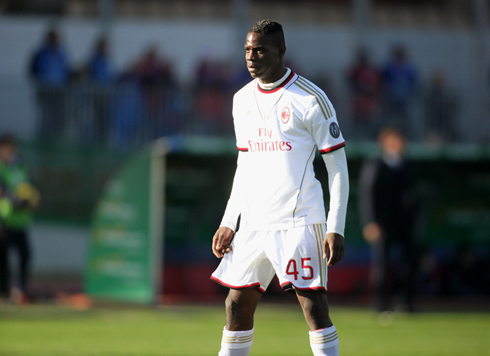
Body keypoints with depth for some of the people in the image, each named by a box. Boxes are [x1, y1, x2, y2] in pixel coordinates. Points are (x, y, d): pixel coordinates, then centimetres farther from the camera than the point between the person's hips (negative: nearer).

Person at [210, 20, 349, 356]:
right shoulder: (243, 100, 12)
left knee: (314, 307, -9)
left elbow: (338, 167, -6)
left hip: (300, 221, -6)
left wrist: (335, 228, -13)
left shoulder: (311, 99, -7)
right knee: (237, 305, 5)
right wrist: (229, 222, 14)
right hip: (253, 224, 6)